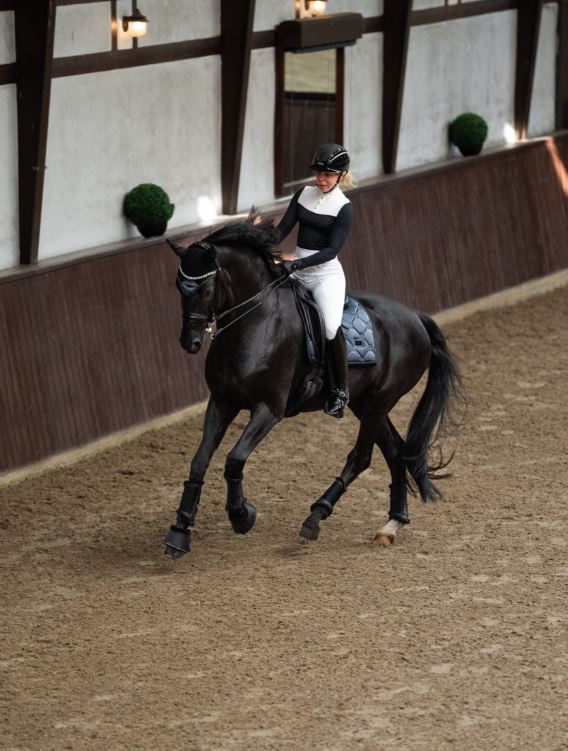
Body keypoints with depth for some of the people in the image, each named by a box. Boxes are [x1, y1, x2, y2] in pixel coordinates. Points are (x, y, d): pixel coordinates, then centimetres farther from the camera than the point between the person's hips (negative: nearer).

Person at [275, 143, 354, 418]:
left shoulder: (344, 207, -8)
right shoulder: (304, 194, 7)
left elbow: (331, 250, -14)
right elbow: (284, 227, 3)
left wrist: (296, 264, -25)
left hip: (325, 274, -6)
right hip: (297, 272, 6)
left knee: (331, 327, -26)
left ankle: (340, 389, -9)